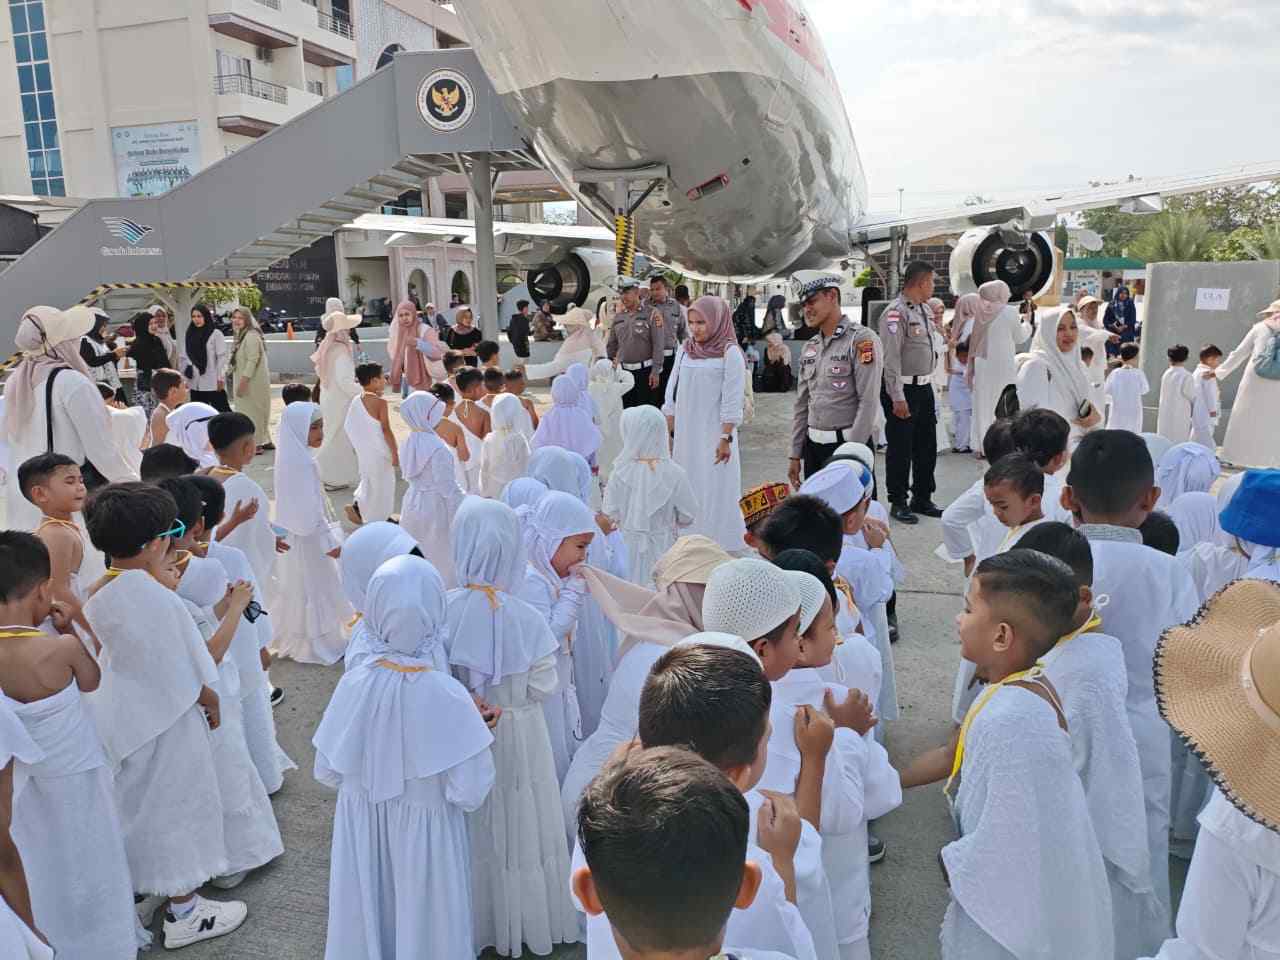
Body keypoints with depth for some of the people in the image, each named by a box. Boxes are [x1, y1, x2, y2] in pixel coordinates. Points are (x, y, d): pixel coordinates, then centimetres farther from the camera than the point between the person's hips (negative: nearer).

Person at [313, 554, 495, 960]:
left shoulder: (353, 683, -17)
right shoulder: (447, 696, -26)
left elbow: (327, 773, -5)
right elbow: (469, 793, -21)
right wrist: (476, 730, -6)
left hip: (361, 830, 3)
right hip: (425, 832, -3)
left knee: (368, 916, 25)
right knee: (423, 923, 20)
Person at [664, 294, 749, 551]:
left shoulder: (730, 353, -7)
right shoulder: (684, 350, 8)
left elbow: (732, 402, -10)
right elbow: (672, 396, 11)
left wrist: (725, 438, -15)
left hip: (714, 436, -5)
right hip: (685, 434, 5)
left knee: (715, 493, -2)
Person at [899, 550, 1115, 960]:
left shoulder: (1012, 721, -34)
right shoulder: (1022, 686, -3)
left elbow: (1008, 848, -29)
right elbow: (952, 755, 9)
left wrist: (952, 863, -11)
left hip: (1016, 917, -8)